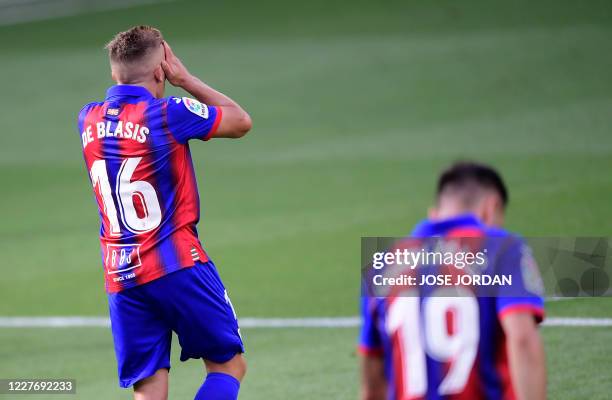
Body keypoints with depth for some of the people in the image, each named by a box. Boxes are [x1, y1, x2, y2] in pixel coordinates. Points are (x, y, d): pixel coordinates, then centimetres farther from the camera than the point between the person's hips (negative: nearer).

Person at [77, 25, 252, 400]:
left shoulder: (89, 120, 7)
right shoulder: (169, 114, -10)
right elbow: (241, 121, 5)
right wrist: (185, 79, 9)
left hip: (120, 277, 5)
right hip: (177, 265, -5)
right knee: (229, 365, 7)